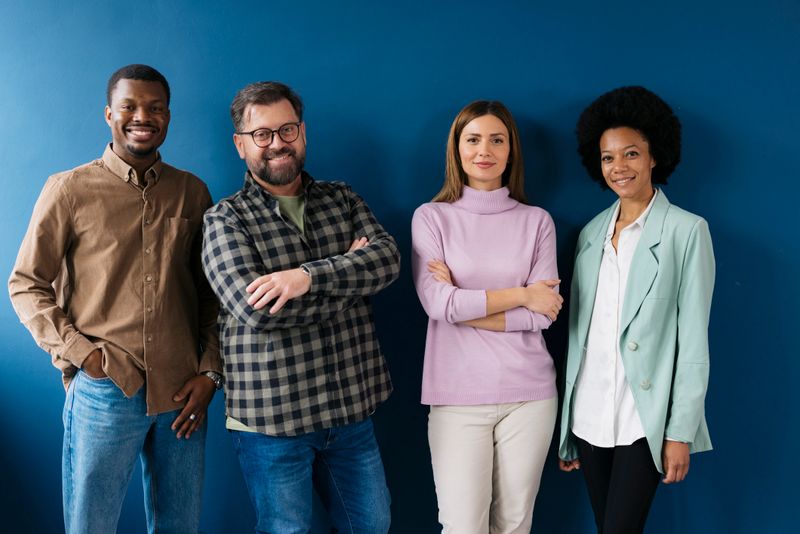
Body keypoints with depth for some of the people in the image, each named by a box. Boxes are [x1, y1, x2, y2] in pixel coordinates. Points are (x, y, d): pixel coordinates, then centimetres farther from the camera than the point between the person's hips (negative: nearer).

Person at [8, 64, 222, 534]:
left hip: (181, 393, 3)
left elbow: (211, 291, 9)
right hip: (104, 391, -2)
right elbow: (26, 285, 1)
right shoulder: (70, 189, -1)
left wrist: (210, 371, 1)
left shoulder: (192, 192, 7)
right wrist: (79, 352, -9)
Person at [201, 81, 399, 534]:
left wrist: (309, 275, -26)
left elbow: (388, 258, -10)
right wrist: (348, 271, -13)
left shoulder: (342, 199, 7)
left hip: (351, 407, 4)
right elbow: (254, 308, -21)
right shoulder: (226, 219, -5)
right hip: (271, 416, -4)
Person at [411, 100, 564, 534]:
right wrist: (521, 294, -7)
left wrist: (465, 303, -10)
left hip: (529, 393, 2)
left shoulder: (537, 221, 6)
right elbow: (437, 303, -11)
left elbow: (543, 315, -4)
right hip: (457, 394, -1)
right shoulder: (431, 217, 2)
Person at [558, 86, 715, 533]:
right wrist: (565, 427, 10)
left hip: (644, 419, -4)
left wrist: (681, 432, -10)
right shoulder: (591, 233, 10)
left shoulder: (687, 230, -4)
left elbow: (694, 340, -6)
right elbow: (578, 331, 10)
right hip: (589, 416, 5)